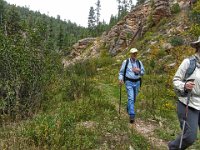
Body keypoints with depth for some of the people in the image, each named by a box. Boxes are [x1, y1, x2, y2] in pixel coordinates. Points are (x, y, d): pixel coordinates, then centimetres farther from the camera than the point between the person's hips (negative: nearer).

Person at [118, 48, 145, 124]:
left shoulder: (139, 62, 7)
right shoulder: (126, 62, -2)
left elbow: (143, 72, 11)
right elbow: (121, 72, 1)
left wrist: (138, 70, -11)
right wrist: (120, 79, -16)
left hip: (137, 82, 4)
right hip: (129, 82, -4)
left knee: (134, 98, 15)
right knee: (131, 98, -14)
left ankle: (128, 109, 42)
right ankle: (132, 115, -15)